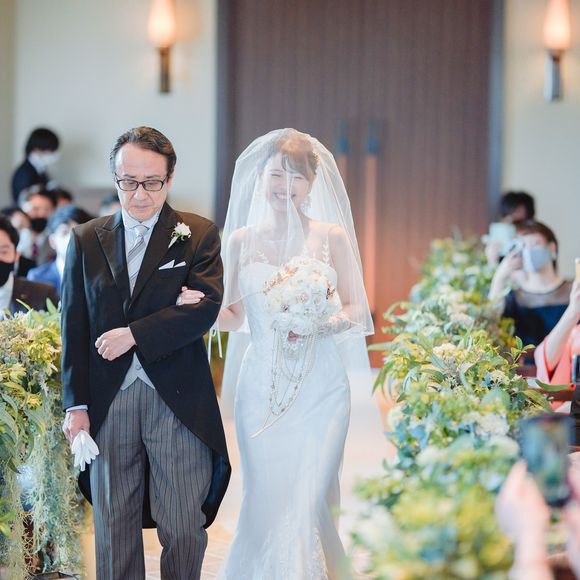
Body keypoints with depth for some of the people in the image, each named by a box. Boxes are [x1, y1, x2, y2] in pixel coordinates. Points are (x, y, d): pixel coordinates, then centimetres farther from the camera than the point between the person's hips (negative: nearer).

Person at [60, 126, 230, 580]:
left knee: (185, 529, 3)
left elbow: (206, 305, -12)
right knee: (114, 528, 9)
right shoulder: (86, 240, 9)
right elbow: (74, 326, 7)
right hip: (108, 403, 2)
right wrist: (76, 404, 1)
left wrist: (133, 333, -15)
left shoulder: (198, 235, 2)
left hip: (178, 401, -2)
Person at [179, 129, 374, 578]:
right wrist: (200, 306, -10)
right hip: (262, 387, 2)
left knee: (307, 505, -5)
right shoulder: (241, 240, 5)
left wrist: (323, 325, -16)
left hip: (320, 387, -1)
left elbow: (356, 307, 4)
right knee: (264, 502, 4)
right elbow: (233, 316, 9)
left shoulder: (332, 236, 1)